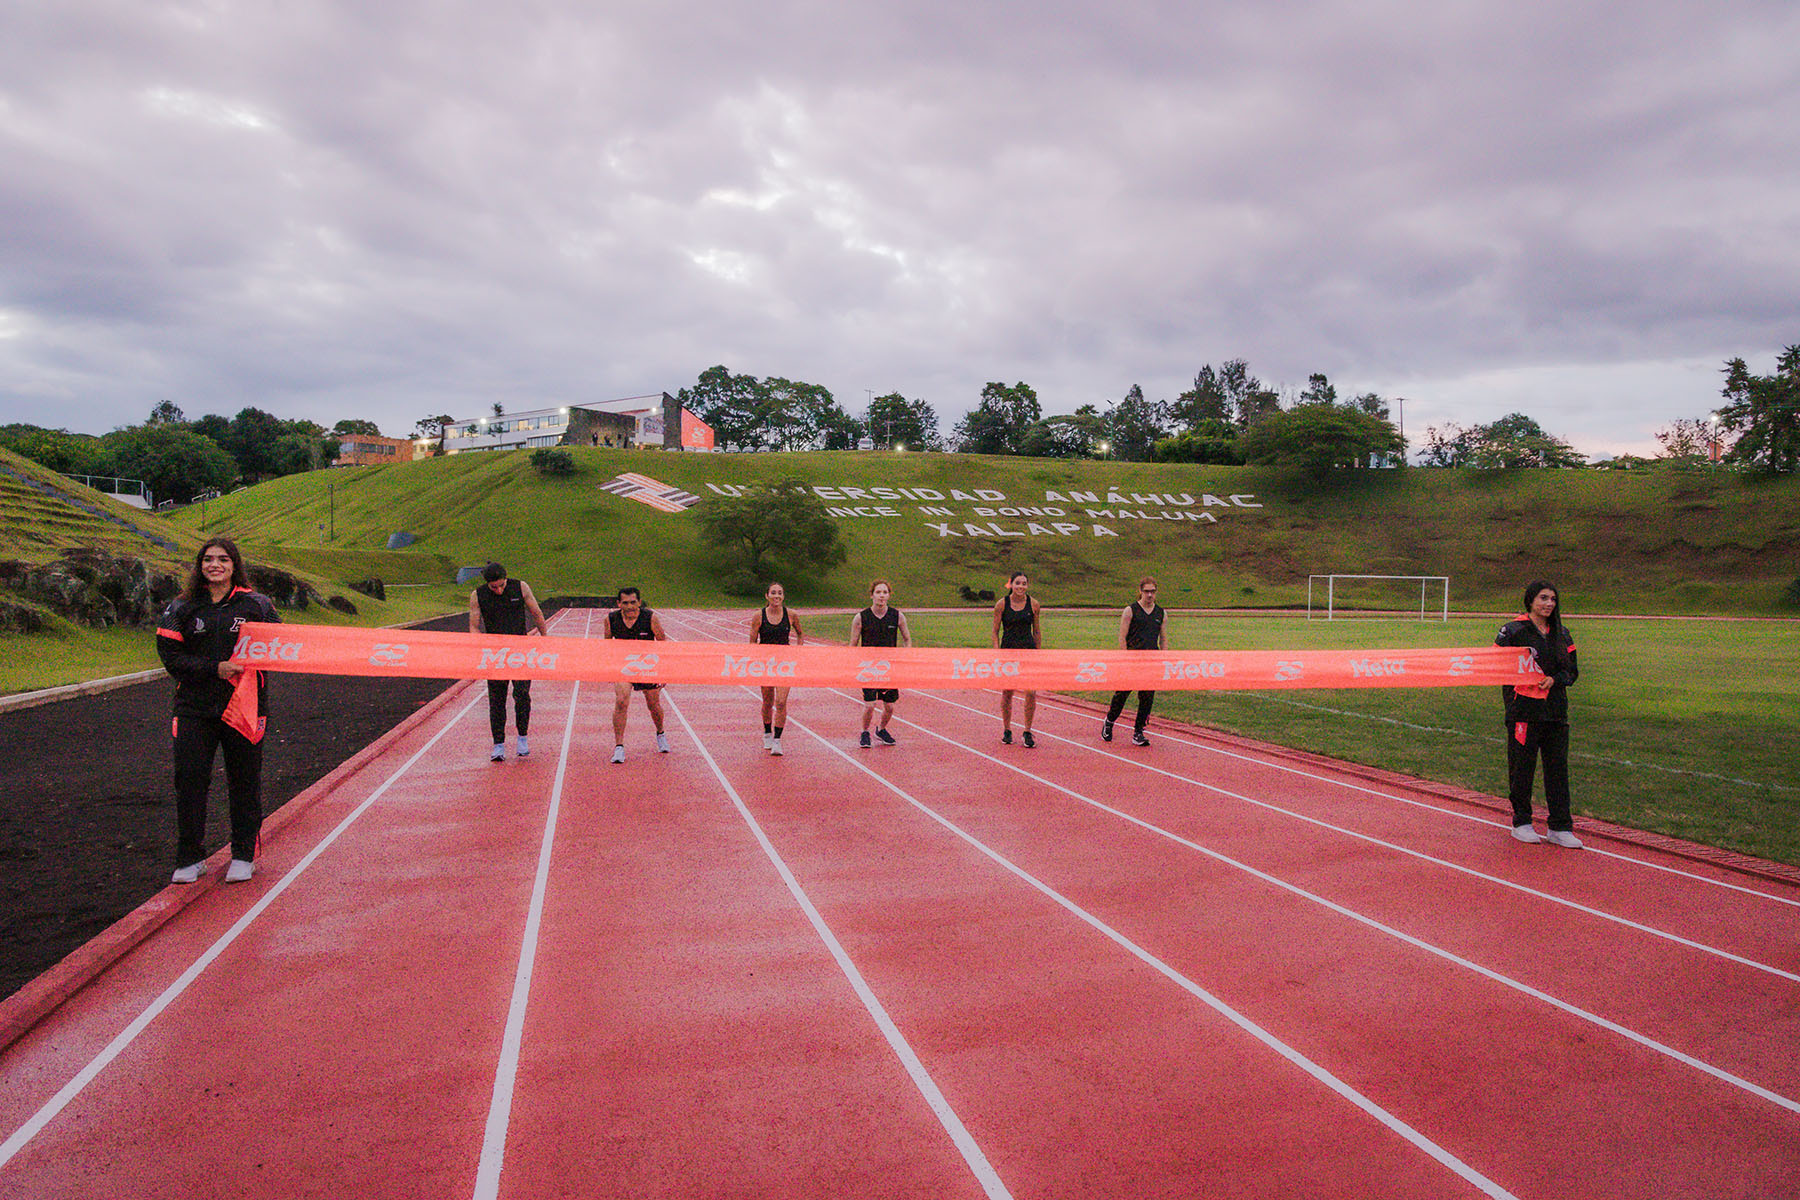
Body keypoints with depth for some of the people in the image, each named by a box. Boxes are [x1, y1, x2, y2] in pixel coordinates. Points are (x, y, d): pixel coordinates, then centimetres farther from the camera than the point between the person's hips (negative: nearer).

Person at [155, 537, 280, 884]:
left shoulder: (256, 604, 3)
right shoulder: (183, 608, 6)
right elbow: (170, 655, -1)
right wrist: (215, 669, -13)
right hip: (195, 707, 1)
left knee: (244, 781, 5)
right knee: (189, 779, 0)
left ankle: (244, 856, 18)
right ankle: (190, 859, 14)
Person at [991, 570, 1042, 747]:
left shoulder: (1033, 604, 0)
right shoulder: (1001, 604, -3)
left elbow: (1037, 631, 10)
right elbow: (995, 632, 2)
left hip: (1029, 650, 1)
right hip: (1008, 651, -1)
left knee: (1031, 693, -7)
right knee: (1007, 693, 6)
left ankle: (1027, 732, 7)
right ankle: (1006, 730, 23)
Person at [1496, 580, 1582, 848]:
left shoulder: (1561, 634, 13)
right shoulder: (1513, 631, -2)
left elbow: (1572, 670, 14)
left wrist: (1554, 679, -5)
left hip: (1556, 709, 5)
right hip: (1524, 707, -4)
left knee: (1558, 768, 4)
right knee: (1522, 767, 1)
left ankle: (1560, 828, 11)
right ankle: (1521, 823, 15)